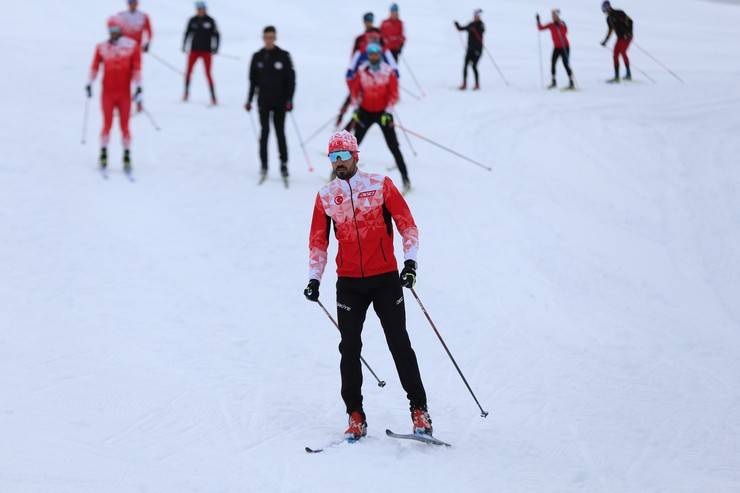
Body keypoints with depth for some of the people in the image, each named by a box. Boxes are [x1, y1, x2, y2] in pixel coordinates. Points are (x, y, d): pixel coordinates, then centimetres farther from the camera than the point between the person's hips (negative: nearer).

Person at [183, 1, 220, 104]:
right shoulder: (193, 20, 3)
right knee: (188, 72, 0)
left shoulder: (210, 21, -3)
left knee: (208, 74, -6)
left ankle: (213, 97, -4)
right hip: (194, 50, 2)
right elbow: (187, 33, 12)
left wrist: (215, 48, -7)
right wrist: (184, 46, 7)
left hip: (206, 51, -2)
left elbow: (216, 35, 1)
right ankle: (186, 92, 18)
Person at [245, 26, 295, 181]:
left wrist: (289, 99, -8)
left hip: (280, 101, -2)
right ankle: (263, 164, 2)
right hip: (263, 101, 2)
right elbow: (252, 80, 11)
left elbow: (291, 79, -1)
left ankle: (284, 164, 7)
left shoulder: (283, 56, -2)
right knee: (265, 131, -3)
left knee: (280, 132, -1)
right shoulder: (257, 57, 5)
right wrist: (249, 100, 7)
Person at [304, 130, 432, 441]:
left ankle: (419, 409, 5)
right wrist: (314, 279, 3)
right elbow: (318, 242, 13)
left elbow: (407, 225, -1)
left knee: (400, 344, -2)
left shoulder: (380, 185, -1)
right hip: (349, 283, 2)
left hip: (386, 279, -2)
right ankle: (355, 415, 7)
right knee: (349, 348, -1)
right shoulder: (325, 197, 6)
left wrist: (410, 262, -12)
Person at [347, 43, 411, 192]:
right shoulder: (361, 71, -5)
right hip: (365, 111, 2)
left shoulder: (388, 71, -11)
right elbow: (355, 89, 5)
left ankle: (405, 178, -3)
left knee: (393, 146, -6)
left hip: (383, 112, -2)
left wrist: (388, 111, -16)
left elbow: (394, 93, -9)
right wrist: (355, 108, -1)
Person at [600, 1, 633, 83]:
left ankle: (628, 74, -17)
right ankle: (616, 76, 3)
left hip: (626, 36, -8)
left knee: (622, 51, -22)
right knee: (615, 55, 0)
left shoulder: (619, 13, -11)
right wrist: (605, 41, 18)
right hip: (620, 38, 8)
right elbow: (610, 31, 22)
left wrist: (629, 32, -26)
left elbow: (630, 21, -15)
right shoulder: (609, 19, 11)